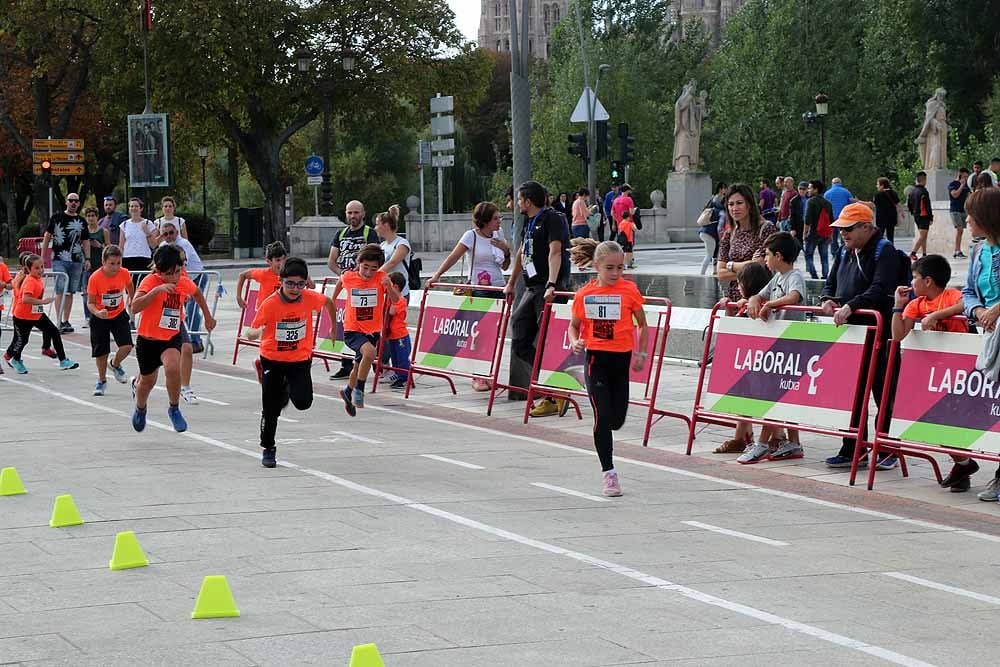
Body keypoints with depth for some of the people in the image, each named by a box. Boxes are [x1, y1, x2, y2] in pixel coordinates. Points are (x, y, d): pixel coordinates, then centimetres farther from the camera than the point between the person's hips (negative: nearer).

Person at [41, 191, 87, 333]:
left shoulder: (81, 222, 12)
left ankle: (66, 322, 14)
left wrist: (87, 259, 7)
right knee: (60, 290, -11)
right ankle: (59, 322, -13)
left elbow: (85, 241, 16)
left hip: (77, 261, 4)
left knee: (70, 292, 7)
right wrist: (43, 256, 2)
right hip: (59, 259, -4)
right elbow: (47, 236, 6)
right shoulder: (56, 217, 3)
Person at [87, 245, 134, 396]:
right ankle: (102, 381, 27)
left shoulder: (124, 274, -14)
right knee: (101, 353, 2)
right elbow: (90, 302, -15)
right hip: (100, 318, -2)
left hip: (119, 315, 2)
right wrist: (97, 313, -35)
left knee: (127, 346, -14)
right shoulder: (95, 278, -23)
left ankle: (115, 365, 20)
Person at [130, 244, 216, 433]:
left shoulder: (184, 283, -6)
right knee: (148, 381, 16)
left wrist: (208, 316, 24)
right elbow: (135, 308, -35)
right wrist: (157, 290, -43)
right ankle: (140, 408, 52)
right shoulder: (150, 281, -20)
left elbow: (197, 293, 20)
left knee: (173, 367, -30)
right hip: (148, 339, -1)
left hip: (172, 338, 1)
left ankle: (174, 409, -7)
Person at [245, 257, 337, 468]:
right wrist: (257, 332, -44)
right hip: (272, 359, -2)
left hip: (301, 358, 2)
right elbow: (251, 333, -21)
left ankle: (286, 388, 22)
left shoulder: (310, 298, -14)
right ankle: (268, 449, 24)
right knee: (271, 409, 3)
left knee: (303, 402, -13)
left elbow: (328, 302, 10)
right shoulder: (270, 303, -21)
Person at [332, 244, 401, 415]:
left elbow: (395, 300, -23)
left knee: (359, 366, 20)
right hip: (352, 330, -3)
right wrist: (332, 300, 26)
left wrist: (389, 286, -42)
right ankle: (359, 390, -14)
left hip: (373, 331, 3)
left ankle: (348, 393, 48)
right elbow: (341, 281, 14)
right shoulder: (348, 277, -11)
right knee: (369, 352, -32)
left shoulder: (381, 278, -12)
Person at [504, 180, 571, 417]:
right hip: (532, 289, 10)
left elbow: (555, 252, -21)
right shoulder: (531, 223, 20)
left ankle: (555, 398, -5)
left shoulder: (552, 219, -8)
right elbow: (522, 254, 31)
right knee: (520, 344, 4)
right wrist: (511, 284, 37)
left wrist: (551, 285, -33)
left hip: (549, 290, -10)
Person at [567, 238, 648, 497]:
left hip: (621, 359, 1)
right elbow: (574, 325, 11)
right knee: (603, 414, -10)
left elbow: (642, 325, 7)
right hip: (596, 359, -1)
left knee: (617, 419, 6)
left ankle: (601, 437, 43)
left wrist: (642, 354, 0)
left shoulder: (629, 290, -3)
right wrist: (574, 342, -10)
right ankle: (609, 473, -2)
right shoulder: (584, 294, -2)